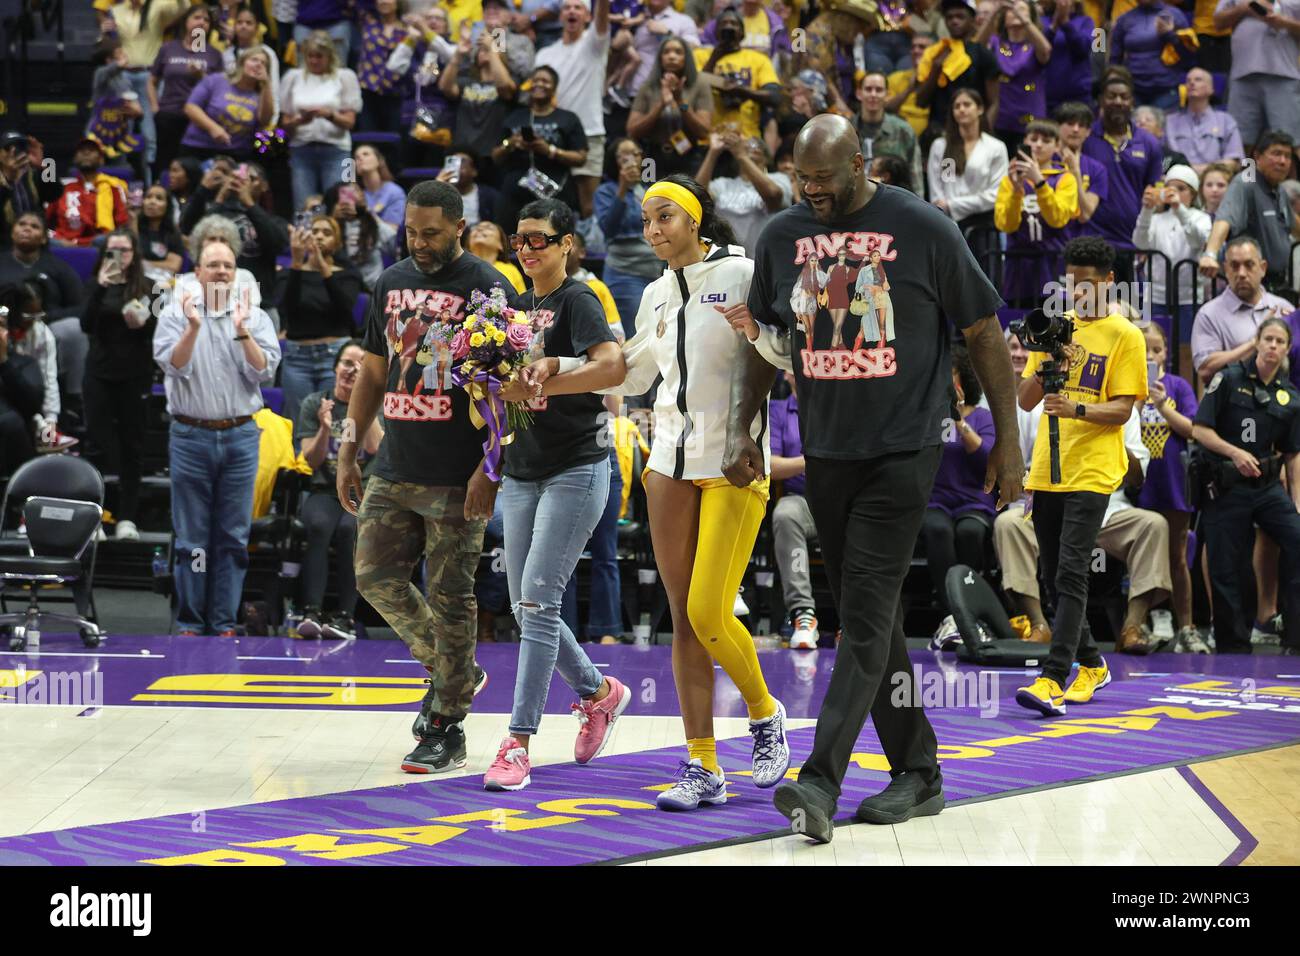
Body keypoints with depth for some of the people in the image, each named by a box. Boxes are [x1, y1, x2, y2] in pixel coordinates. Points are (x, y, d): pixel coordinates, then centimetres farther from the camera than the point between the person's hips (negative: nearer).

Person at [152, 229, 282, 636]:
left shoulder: (256, 317, 6)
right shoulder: (176, 313, 4)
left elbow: (263, 372, -4)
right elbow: (174, 366, -9)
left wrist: (242, 330, -15)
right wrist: (193, 326, -21)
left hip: (240, 437, 1)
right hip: (191, 435, -1)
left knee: (233, 536, 3)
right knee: (191, 537, 1)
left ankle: (223, 622, 9)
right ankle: (189, 622, 8)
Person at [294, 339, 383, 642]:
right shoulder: (314, 403, 11)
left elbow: (374, 447, -11)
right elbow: (311, 461, 6)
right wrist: (324, 428, -12)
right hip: (325, 491, 1)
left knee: (349, 527, -35)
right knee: (319, 525, -34)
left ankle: (346, 617, -35)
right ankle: (311, 613, -41)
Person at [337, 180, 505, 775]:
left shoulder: (485, 289, -8)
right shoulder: (391, 283, 12)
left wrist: (489, 469, -17)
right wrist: (348, 450, 14)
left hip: (456, 478, -7)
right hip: (394, 470, 7)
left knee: (451, 600, -1)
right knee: (375, 577, 5)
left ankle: (447, 730, 8)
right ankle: (448, 670, 26)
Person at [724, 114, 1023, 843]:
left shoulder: (923, 229, -7)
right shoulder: (783, 236, 5)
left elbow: (984, 332, -2)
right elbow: (762, 340, 16)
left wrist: (1008, 437, -2)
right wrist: (741, 428, 8)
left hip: (903, 450, -5)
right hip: (826, 451, 5)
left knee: (867, 616, -13)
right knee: (873, 617, 10)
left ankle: (821, 783, -21)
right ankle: (918, 774, 20)